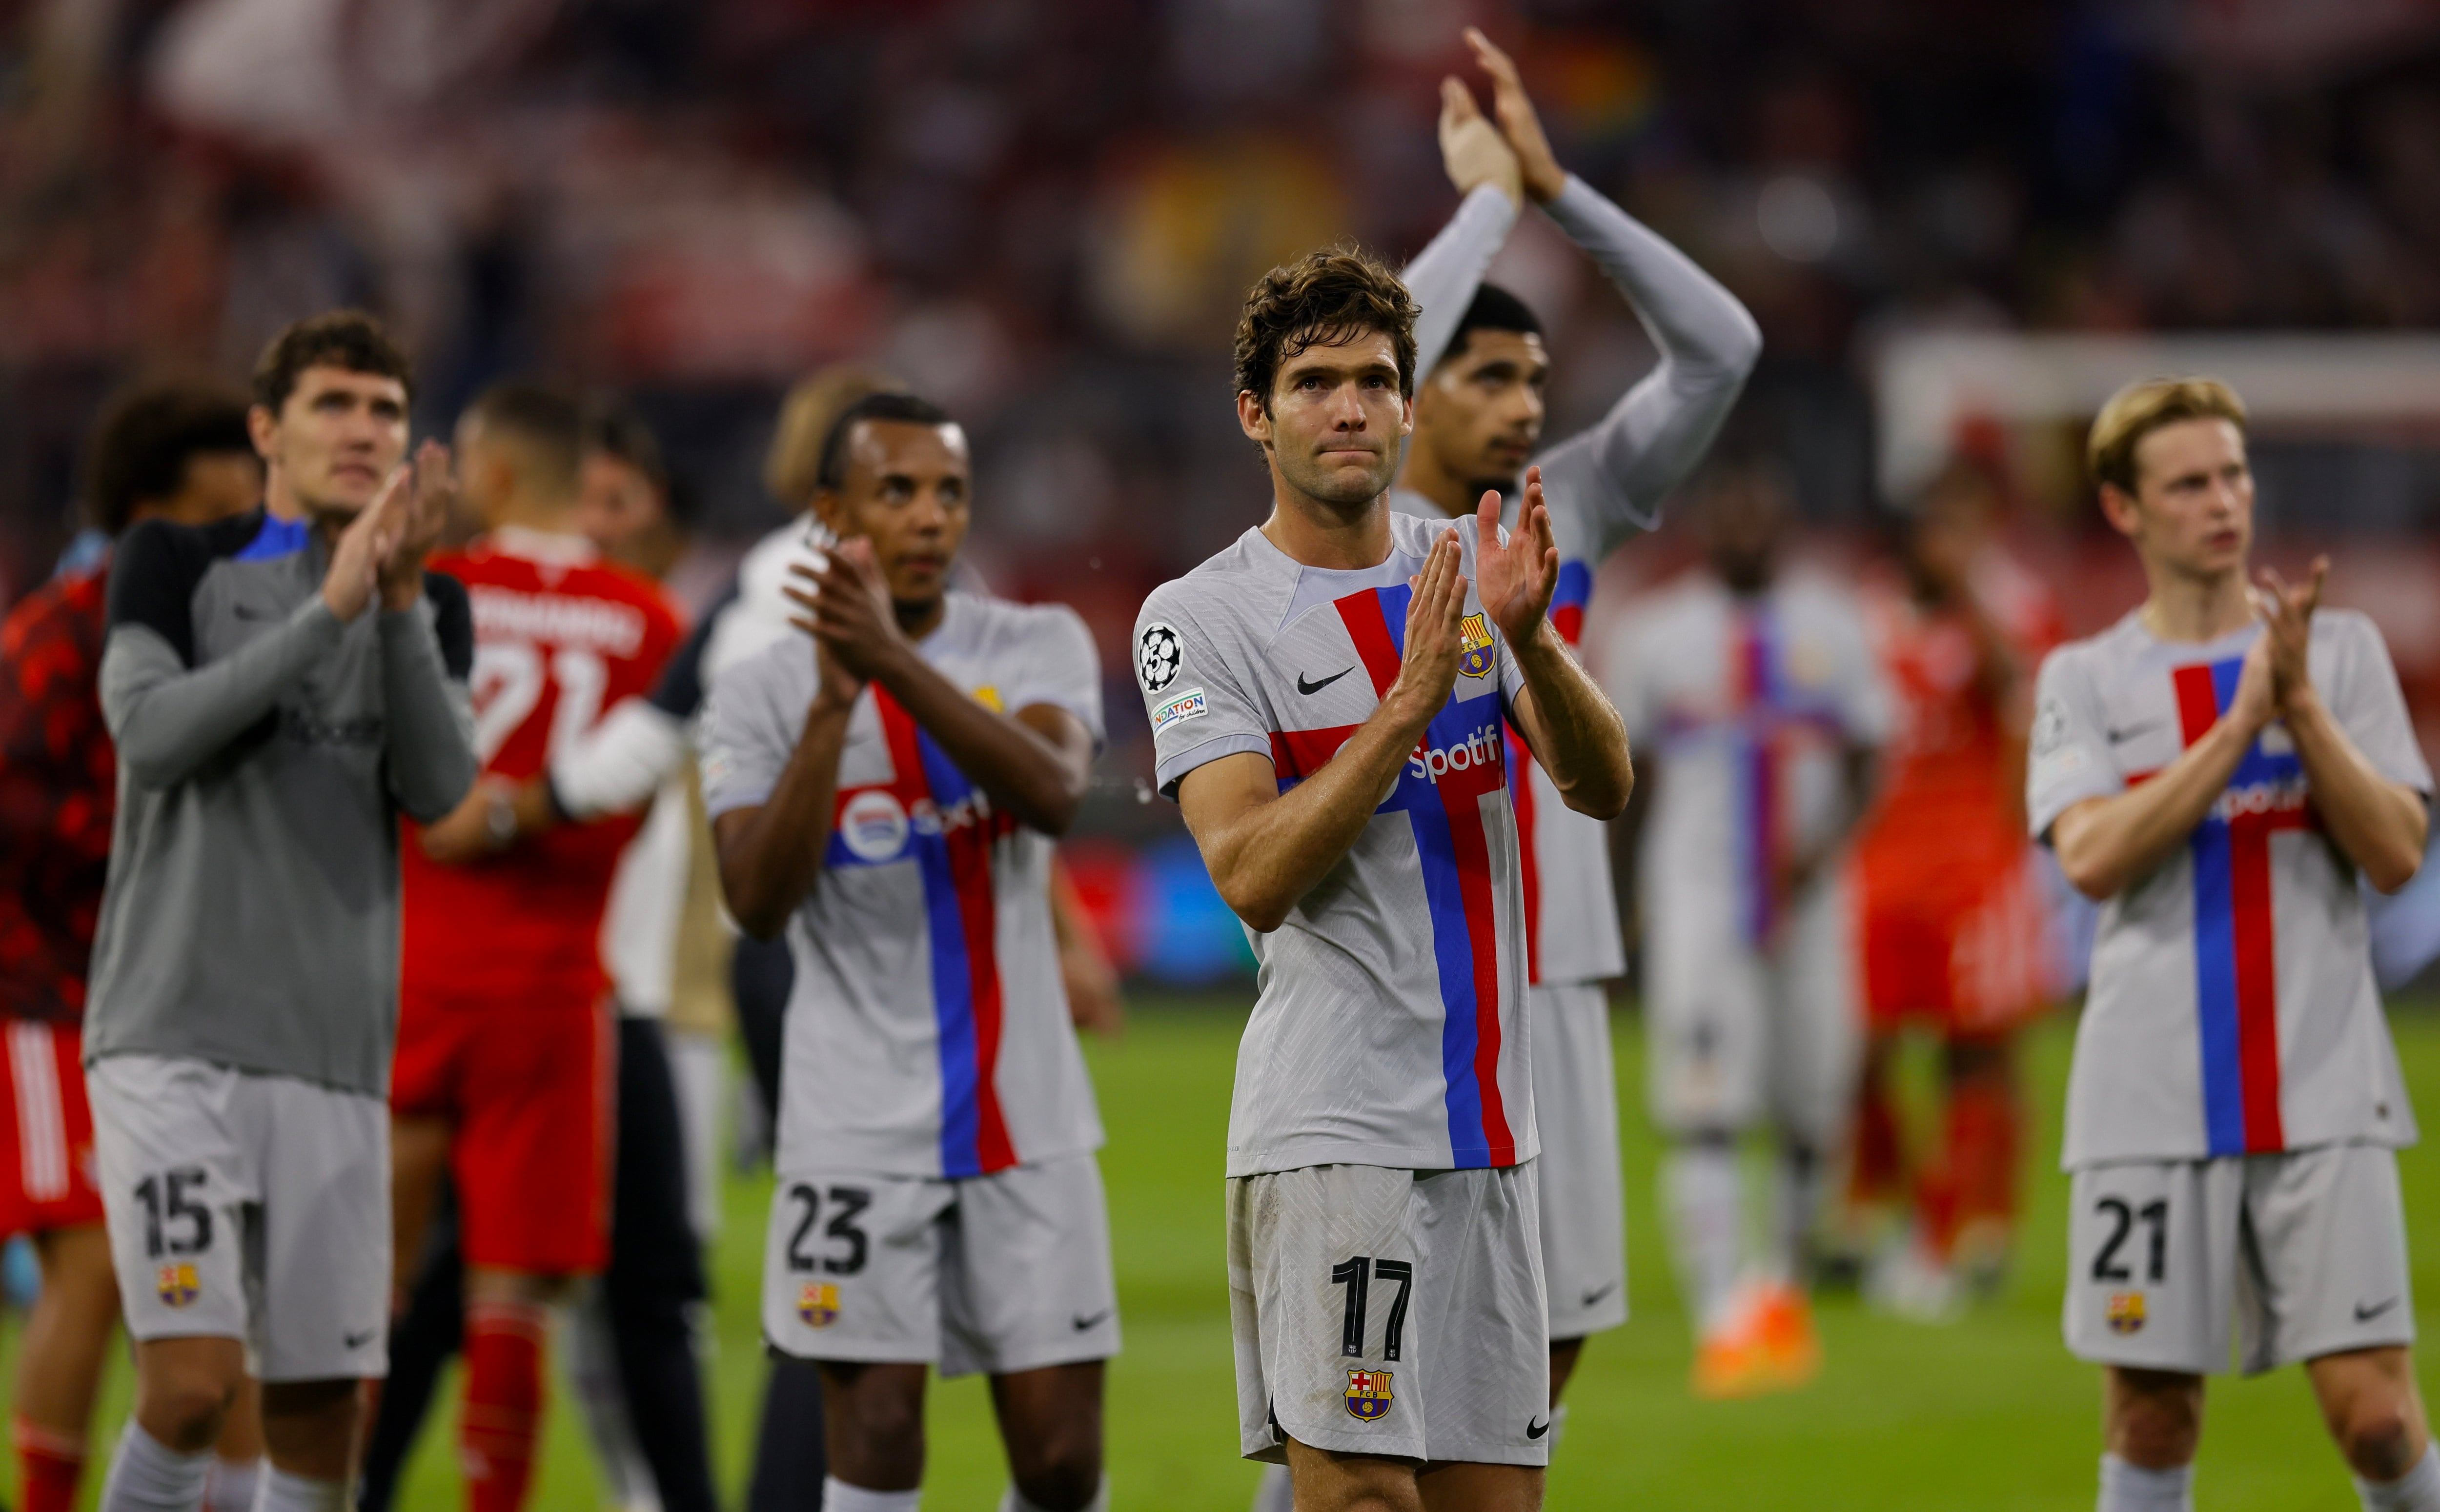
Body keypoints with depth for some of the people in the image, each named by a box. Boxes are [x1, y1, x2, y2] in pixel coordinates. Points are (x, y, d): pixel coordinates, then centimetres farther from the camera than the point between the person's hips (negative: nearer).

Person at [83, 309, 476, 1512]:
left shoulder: (429, 608, 12)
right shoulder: (176, 564, 4)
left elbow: (439, 788, -4)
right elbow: (151, 734, -13)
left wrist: (403, 598, -16)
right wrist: (329, 609, -19)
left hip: (332, 1053, 4)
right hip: (171, 1036, -4)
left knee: (320, 1409, 2)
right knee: (193, 1380, -17)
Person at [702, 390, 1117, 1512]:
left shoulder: (1038, 647, 2)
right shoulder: (762, 693, -1)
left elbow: (1052, 793, -20)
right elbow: (758, 901, -14)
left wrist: (896, 661, -31)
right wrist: (833, 707, -23)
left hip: (1027, 1116, 2)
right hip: (861, 1125, -2)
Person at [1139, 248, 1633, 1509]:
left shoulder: (1468, 572, 12)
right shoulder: (1199, 619, -4)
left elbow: (1601, 787, 2)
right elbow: (1253, 876, -15)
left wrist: (1529, 637, -16)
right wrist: (1409, 700, -22)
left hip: (1487, 1121, 6)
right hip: (1335, 1131, -6)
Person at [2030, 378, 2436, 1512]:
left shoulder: (2342, 651, 8)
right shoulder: (2084, 679, 7)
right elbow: (2092, 857, -11)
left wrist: (2301, 704, -12)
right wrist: (2241, 720, -14)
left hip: (2321, 1090, 0)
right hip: (2150, 1102, 0)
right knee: (2151, 1410, 3)